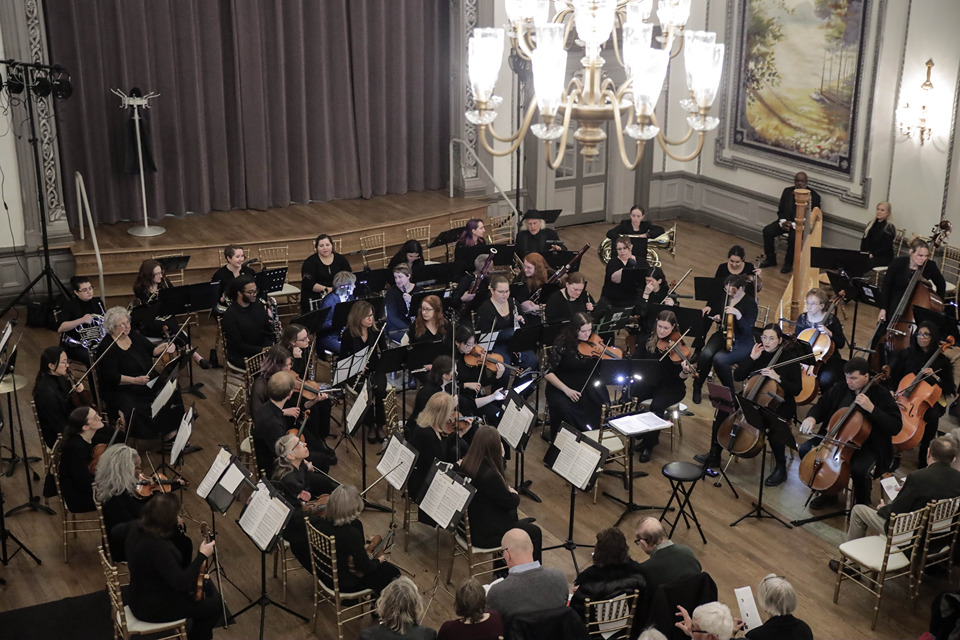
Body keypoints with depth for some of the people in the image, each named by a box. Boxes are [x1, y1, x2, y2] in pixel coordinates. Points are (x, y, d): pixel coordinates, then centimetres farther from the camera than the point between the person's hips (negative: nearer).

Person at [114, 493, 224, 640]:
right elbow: (181, 583, -36)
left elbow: (117, 530, 14)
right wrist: (202, 556, -27)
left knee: (208, 589, 19)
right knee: (215, 606, 0)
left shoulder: (136, 526, -11)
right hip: (151, 608, -9)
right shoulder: (157, 546, -37)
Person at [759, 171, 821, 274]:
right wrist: (783, 221, -12)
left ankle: (789, 263, -13)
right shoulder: (787, 191, 6)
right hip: (786, 220, 5)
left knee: (793, 236, -35)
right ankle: (771, 259, 0)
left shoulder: (813, 196, -10)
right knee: (767, 231, -16)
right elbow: (780, 209, 11)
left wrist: (793, 225, -22)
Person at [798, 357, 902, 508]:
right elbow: (822, 406, 16)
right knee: (806, 449, -11)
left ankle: (862, 505, -1)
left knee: (859, 469, -34)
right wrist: (812, 417, -8)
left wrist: (871, 408, -28)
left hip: (866, 445, -5)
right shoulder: (840, 390, 3)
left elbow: (896, 426, -18)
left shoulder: (881, 395, -12)